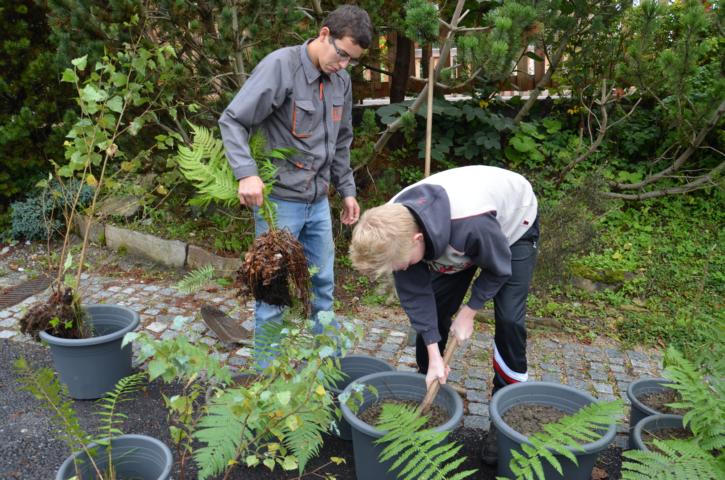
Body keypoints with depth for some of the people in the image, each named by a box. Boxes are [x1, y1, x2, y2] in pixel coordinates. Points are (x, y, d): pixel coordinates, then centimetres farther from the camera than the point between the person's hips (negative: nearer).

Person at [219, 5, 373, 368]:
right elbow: (232, 121, -15)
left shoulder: (341, 81, 8)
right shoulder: (280, 66, -13)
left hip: (318, 202, 7)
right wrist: (246, 173, -29)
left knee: (324, 284, 15)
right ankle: (268, 372, 19)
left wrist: (346, 189, 17)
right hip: (278, 200, -7)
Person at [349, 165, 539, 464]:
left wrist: (468, 313, -16)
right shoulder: (395, 228, -29)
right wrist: (434, 355, -20)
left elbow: (498, 269, -25)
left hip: (513, 225, -4)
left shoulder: (473, 223, -47)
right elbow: (415, 293, -19)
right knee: (434, 310, 0)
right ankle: (428, 392, 21)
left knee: (509, 320, -14)